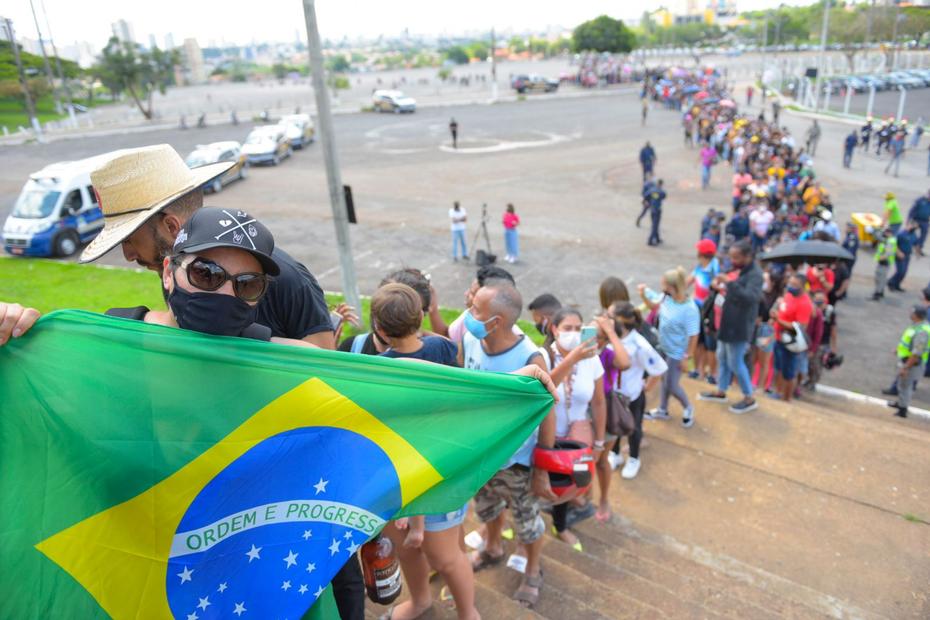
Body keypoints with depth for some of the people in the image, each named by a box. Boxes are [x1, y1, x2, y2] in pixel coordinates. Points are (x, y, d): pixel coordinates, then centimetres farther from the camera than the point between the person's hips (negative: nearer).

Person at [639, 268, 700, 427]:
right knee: (664, 379, 23)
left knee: (671, 386, 7)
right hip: (664, 347, 7)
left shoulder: (689, 309, -32)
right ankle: (662, 410, 44)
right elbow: (654, 306, 9)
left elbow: (693, 336, -24)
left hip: (676, 352, -7)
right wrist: (644, 295, -9)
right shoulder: (666, 297, -14)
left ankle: (688, 408, 37)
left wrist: (687, 357, -18)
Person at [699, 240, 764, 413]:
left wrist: (730, 283, -39)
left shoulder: (755, 274, -20)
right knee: (722, 357, 19)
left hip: (739, 326, -9)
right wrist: (722, 288, 3)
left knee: (735, 363, 0)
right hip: (728, 323, 9)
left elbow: (752, 297, -36)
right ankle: (720, 391, 34)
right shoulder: (739, 270, 8)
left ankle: (749, 399, 17)